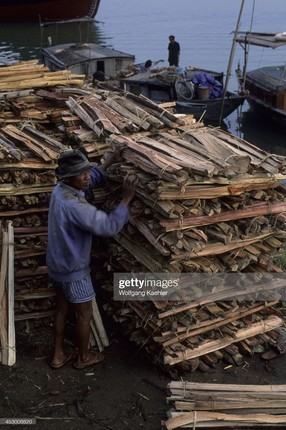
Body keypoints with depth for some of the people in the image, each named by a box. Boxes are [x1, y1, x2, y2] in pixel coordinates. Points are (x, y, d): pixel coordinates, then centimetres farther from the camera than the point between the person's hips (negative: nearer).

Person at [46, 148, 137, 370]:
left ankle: (58, 355, 35)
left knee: (62, 309, 22)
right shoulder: (75, 206, -33)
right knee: (84, 313, 12)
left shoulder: (60, 189, -4)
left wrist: (110, 162, 11)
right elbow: (109, 226, -33)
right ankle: (84, 357, 31)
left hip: (57, 265, 9)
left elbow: (91, 180, 15)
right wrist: (127, 198, -30)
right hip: (73, 270, -9)